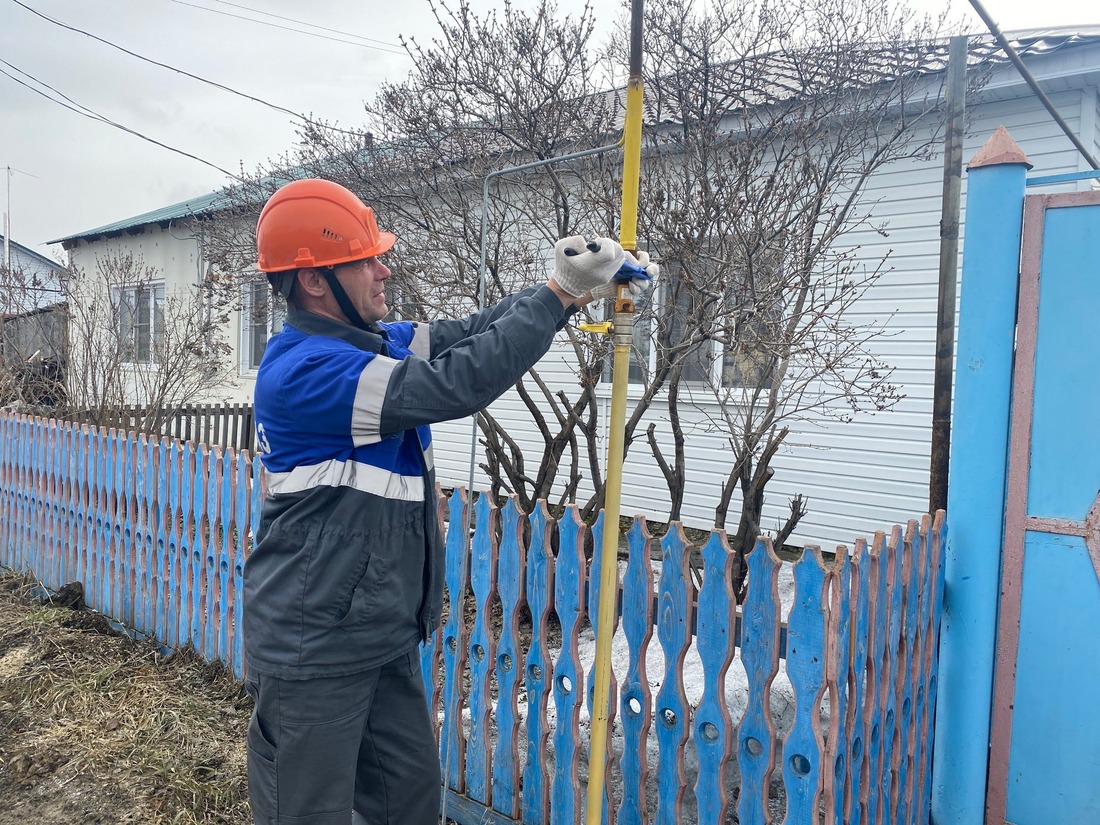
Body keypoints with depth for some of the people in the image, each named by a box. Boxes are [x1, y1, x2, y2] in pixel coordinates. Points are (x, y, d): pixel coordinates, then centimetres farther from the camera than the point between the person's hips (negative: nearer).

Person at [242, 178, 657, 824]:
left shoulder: (374, 340, 5)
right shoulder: (302, 371, -24)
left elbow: (469, 333, 2)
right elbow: (454, 384, -30)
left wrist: (583, 287, -10)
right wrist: (559, 292, -24)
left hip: (387, 641, 9)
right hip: (314, 657, -8)